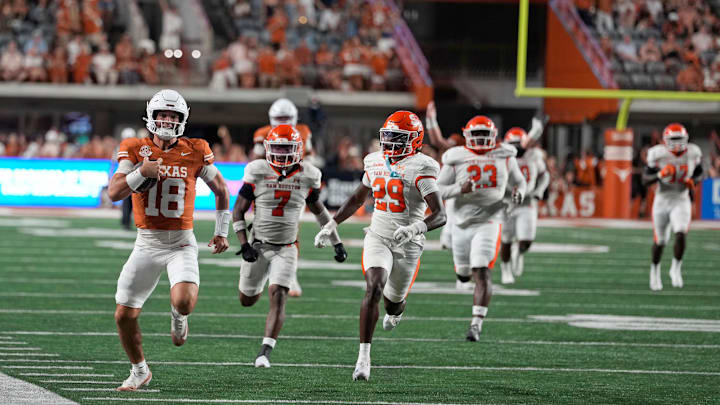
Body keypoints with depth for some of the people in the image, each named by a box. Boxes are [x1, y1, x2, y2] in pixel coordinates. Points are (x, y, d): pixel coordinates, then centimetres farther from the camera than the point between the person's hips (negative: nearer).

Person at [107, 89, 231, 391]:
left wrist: (221, 231, 14)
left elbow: (220, 189, 12)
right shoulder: (135, 150, -3)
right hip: (147, 243, 2)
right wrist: (142, 172, -26)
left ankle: (178, 317, 12)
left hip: (181, 243, -2)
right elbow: (114, 193, -11)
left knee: (184, 302, -28)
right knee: (124, 316, 1)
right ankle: (139, 371, 26)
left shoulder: (194, 152, -3)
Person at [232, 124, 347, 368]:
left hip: (286, 249, -1)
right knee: (247, 300, 13)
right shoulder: (257, 172, -9)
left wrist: (337, 243, 14)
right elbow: (238, 211, -4)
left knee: (278, 297, -18)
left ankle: (265, 352, -19)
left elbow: (318, 210, 13)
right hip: (258, 245, 1)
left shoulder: (307, 176, -4)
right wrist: (244, 245, -14)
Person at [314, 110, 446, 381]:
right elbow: (357, 199, 21)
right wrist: (331, 225, 14)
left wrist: (413, 229, -39)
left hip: (408, 245, -2)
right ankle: (364, 357, -23)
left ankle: (395, 312, 58)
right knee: (374, 288, -22)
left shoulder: (419, 169, -15)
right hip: (378, 237, 2)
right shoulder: (376, 163, 4)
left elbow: (440, 216, -22)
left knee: (393, 300, 16)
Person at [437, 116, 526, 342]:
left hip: (487, 223, -2)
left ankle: (477, 323, -15)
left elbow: (519, 181, 17)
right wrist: (460, 189, -23)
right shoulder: (456, 160, -4)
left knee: (482, 274, -16)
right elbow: (438, 191, -5)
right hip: (462, 224, 2)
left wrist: (519, 192, -7)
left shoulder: (504, 158, 1)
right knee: (464, 274, 17)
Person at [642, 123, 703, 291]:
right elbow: (645, 179, -9)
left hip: (681, 202, 0)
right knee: (659, 241, 8)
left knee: (681, 235, -21)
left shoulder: (692, 154, -7)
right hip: (662, 201, 0)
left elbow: (699, 173, 11)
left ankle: (676, 269, 0)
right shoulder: (658, 155, -14)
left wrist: (693, 181, -10)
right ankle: (655, 269, 36)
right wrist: (660, 175, -27)